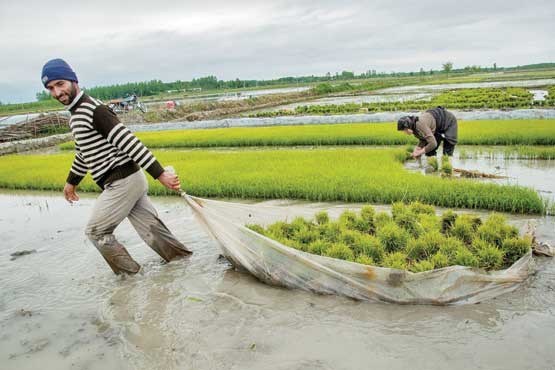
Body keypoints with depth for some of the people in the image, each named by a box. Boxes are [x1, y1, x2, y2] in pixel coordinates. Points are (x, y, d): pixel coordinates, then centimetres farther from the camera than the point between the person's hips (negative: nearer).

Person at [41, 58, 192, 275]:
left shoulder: (92, 110, -15)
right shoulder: (77, 113, 16)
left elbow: (128, 141, -24)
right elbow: (84, 153, 31)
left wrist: (160, 174, -29)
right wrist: (72, 181, 42)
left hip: (122, 183, -9)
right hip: (129, 181, 9)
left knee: (96, 231, 6)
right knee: (150, 230, 10)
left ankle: (129, 274, 18)